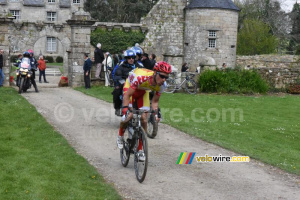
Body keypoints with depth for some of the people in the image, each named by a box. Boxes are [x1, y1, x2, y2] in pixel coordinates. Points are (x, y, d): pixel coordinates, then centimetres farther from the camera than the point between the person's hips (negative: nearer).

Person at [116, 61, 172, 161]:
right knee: (129, 115, -22)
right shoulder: (141, 77, -43)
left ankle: (140, 150, 3)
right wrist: (125, 110, -44)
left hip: (143, 91, 4)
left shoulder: (162, 85, -26)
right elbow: (127, 95, -34)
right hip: (130, 88, -4)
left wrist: (155, 114, -27)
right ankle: (120, 136, 11)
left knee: (144, 119, -9)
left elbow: (155, 101, -12)